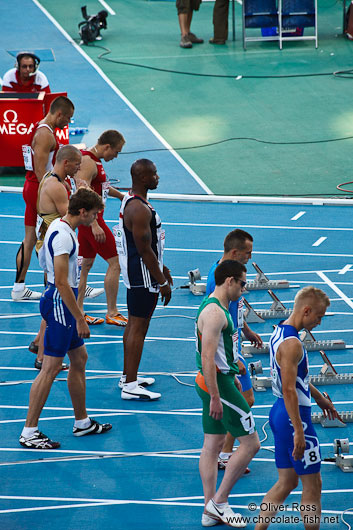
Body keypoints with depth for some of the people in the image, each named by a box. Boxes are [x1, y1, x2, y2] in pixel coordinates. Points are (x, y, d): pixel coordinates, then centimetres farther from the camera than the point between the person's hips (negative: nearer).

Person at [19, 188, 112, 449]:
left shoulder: (62, 227, 10)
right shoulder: (62, 236, -21)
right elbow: (61, 282, -25)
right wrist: (80, 318, -22)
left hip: (62, 303, 11)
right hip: (59, 303, -11)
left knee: (79, 358, 17)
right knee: (52, 367, -7)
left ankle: (82, 422, 29)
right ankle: (29, 433, -3)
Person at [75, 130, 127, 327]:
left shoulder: (95, 161, 12)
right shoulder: (88, 162, -20)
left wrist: (123, 196, 34)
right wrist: (94, 225, -31)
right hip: (90, 219, -10)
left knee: (87, 263, 12)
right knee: (115, 262, -5)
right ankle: (112, 313, 1)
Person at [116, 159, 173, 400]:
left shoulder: (131, 200, 8)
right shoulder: (140, 210, -25)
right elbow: (145, 251, -23)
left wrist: (161, 268, 25)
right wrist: (162, 282, -17)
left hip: (135, 273, 11)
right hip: (143, 276, -11)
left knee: (134, 324, 18)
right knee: (138, 328, -5)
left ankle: (128, 376, 29)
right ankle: (130, 386, -1)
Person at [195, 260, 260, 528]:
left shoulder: (214, 306, 12)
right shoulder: (215, 313, -21)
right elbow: (207, 358, -26)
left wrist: (231, 375, 30)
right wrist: (215, 397, -26)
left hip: (215, 382, 11)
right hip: (218, 384, -11)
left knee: (213, 444, 12)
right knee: (251, 443, -3)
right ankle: (219, 502, 1)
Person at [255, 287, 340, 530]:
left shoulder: (280, 332, 10)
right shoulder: (292, 344, -22)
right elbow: (289, 390, -25)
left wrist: (320, 398, 35)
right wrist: (299, 433, -26)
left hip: (279, 412, 10)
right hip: (294, 417, -10)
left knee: (287, 482, 14)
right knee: (312, 484, 2)